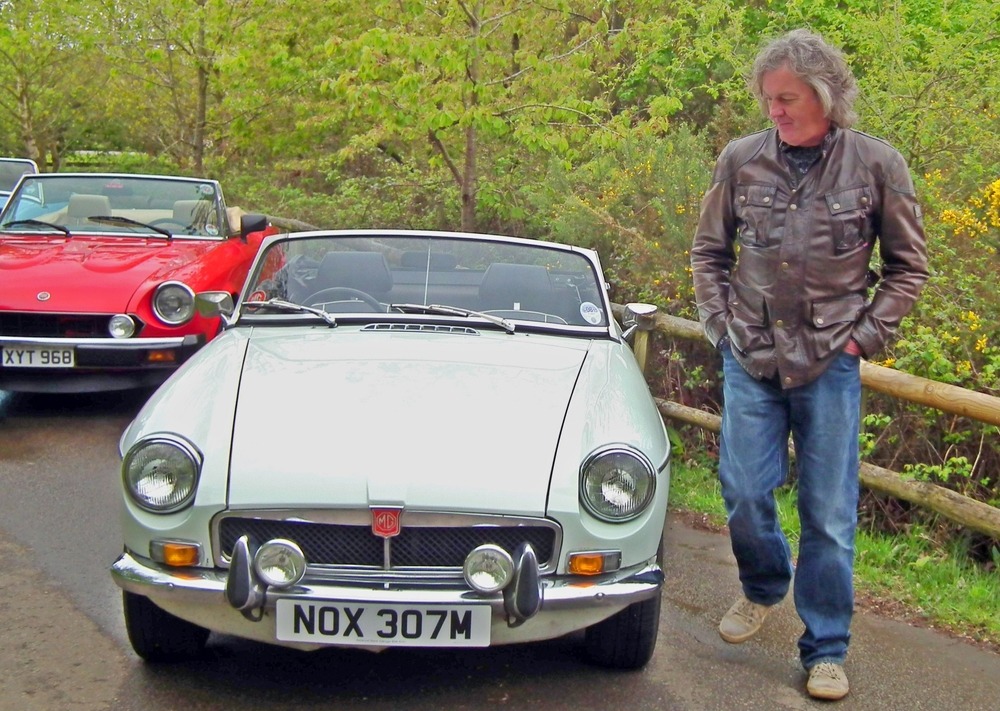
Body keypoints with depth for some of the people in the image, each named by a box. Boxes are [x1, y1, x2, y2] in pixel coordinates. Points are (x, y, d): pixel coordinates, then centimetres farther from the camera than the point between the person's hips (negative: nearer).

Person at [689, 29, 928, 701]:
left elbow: (908, 266, 5)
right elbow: (710, 252, 12)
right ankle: (764, 587, 39)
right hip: (751, 360, 2)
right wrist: (721, 323, 3)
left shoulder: (877, 164, -5)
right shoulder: (741, 160, -2)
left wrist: (864, 336, -3)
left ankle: (827, 650, 18)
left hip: (831, 365, -2)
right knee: (743, 492, 8)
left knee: (830, 513, 4)